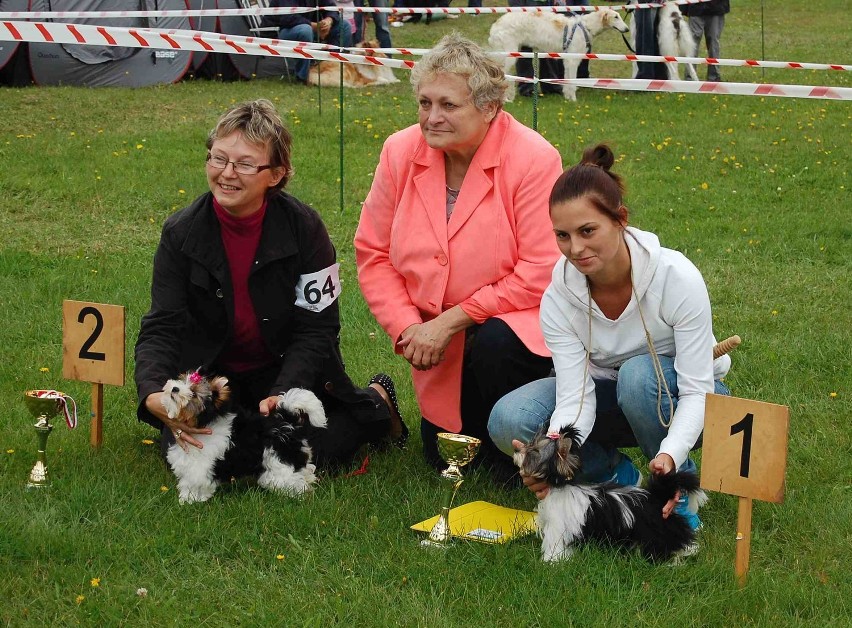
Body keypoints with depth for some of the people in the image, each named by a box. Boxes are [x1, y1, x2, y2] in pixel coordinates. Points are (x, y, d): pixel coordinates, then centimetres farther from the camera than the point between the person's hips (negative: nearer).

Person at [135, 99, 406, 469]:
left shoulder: (303, 228, -14)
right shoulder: (180, 233, -11)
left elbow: (316, 329, -12)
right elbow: (161, 330, -16)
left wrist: (282, 393, -29)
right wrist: (154, 394, -37)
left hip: (288, 368, -1)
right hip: (208, 372, 1)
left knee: (318, 450, -21)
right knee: (183, 449, -23)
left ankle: (376, 403, 13)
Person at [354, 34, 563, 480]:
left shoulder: (533, 159, -20)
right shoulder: (401, 152, -6)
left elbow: (540, 273, -23)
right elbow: (373, 252, 0)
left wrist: (451, 320, -22)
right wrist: (407, 328, -14)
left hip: (518, 322, -4)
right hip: (439, 346, 5)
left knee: (494, 347, -38)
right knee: (443, 460, 8)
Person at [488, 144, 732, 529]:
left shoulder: (677, 278, -28)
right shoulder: (558, 298, -19)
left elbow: (696, 389, -27)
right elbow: (574, 396, -23)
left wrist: (670, 456, -47)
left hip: (680, 405, -3)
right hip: (609, 398, 3)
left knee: (639, 374, -39)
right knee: (508, 421, -24)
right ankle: (621, 476, -2)